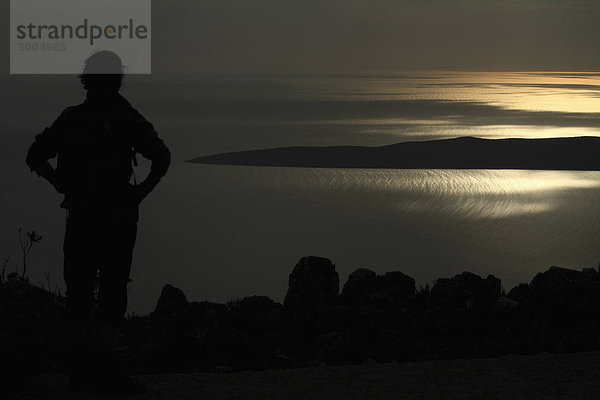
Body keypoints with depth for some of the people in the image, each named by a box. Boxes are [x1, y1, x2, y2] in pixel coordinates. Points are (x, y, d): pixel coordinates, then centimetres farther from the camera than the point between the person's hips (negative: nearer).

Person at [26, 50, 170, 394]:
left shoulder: (70, 118, 6)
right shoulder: (124, 118, -7)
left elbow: (36, 157, 13)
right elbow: (162, 156, -16)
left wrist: (64, 187, 14)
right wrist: (140, 193, -3)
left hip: (78, 217, 5)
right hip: (117, 216, -4)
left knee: (79, 288, 9)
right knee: (113, 289, -2)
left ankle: (81, 367, 12)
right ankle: (105, 368, -6)